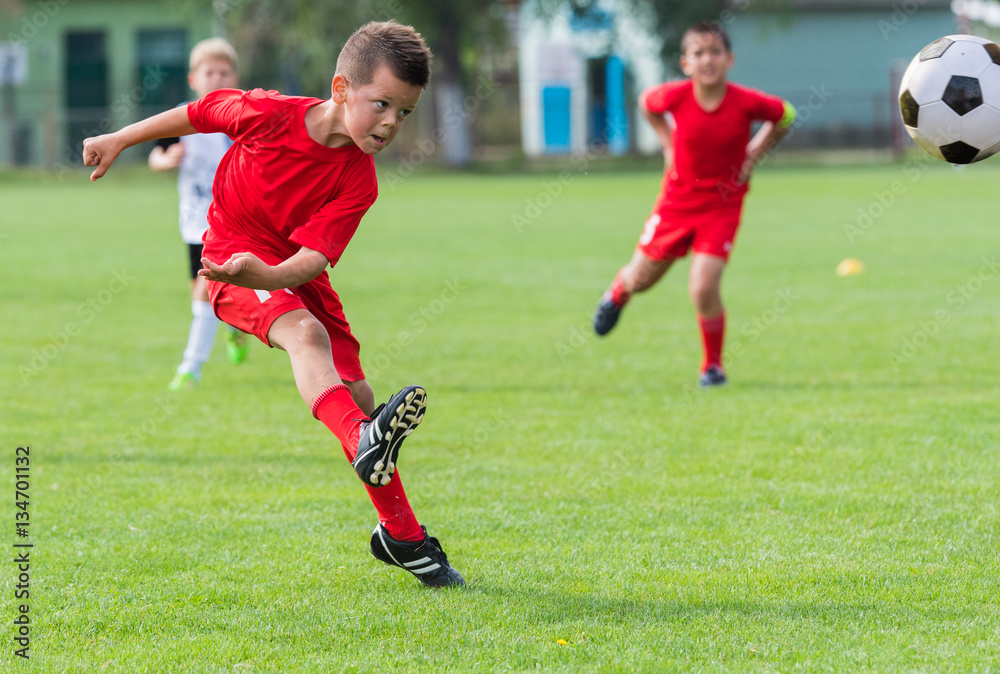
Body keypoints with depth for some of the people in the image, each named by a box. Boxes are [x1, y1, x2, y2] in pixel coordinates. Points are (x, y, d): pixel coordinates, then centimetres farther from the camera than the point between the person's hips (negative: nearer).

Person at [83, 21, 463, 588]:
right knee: (305, 333, -34)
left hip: (294, 273, 4)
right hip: (233, 253, -4)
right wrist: (120, 140, 8)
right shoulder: (268, 114, -21)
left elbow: (312, 260, -26)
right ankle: (363, 444, -61)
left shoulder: (358, 181, -17)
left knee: (357, 394, 1)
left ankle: (401, 535, 17)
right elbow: (196, 114, -1)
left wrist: (264, 274, -46)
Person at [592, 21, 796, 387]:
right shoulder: (675, 96, -17)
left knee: (703, 289, -15)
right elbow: (646, 103, 7)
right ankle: (618, 292, 56)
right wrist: (668, 142, 0)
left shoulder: (747, 102, -20)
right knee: (641, 279, 16)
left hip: (721, 207, -2)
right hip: (676, 202, 2)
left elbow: (786, 116, 1)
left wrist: (756, 151, -6)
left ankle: (713, 366, 7)